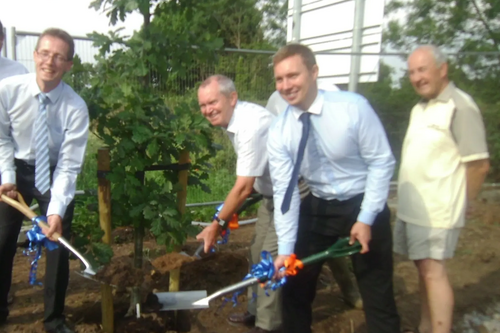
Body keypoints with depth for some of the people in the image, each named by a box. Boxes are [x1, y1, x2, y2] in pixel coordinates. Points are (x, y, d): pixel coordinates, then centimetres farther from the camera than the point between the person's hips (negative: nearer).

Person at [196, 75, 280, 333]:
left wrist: (217, 225, -19)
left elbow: (243, 188, -28)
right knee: (258, 252, 15)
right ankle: (257, 310, 32)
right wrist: (231, 210, 17)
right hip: (272, 191, 10)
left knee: (271, 255, -6)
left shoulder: (251, 126, -31)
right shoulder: (232, 119, -1)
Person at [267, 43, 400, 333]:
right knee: (296, 285, 10)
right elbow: (284, 191, -11)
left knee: (377, 294, 7)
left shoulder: (353, 107, -20)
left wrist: (366, 218, -17)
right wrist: (286, 248, -17)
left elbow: (382, 162, -14)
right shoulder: (279, 132, -11)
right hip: (318, 207, 3)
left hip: (364, 205, -3)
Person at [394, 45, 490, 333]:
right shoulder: (420, 109, 14)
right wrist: (408, 201, 10)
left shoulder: (460, 107, -12)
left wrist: (455, 204, -3)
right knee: (424, 268, 15)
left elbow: (479, 165, -13)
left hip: (436, 211, -8)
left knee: (433, 270, -6)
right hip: (411, 207, 8)